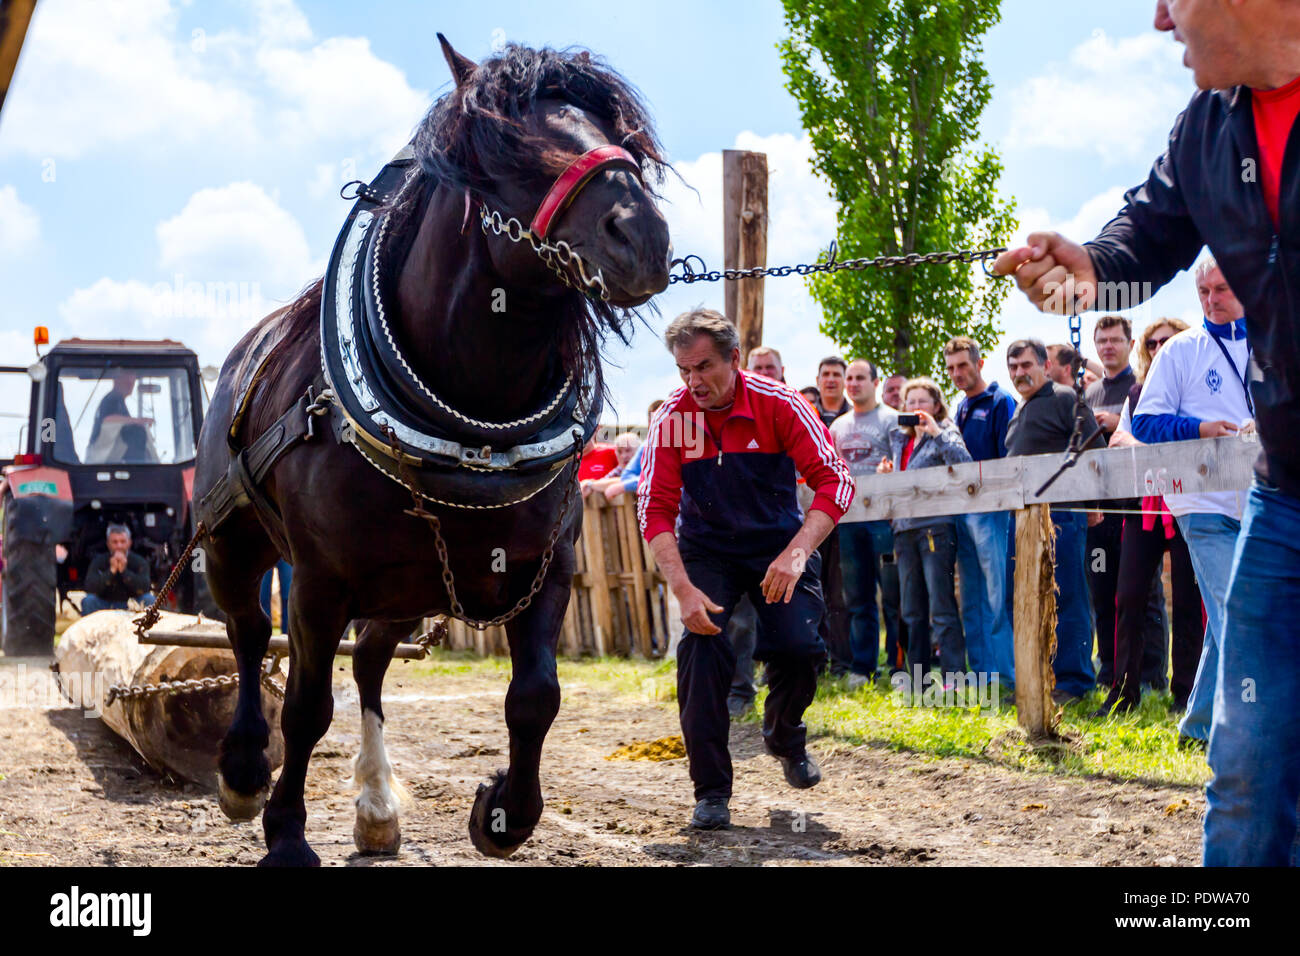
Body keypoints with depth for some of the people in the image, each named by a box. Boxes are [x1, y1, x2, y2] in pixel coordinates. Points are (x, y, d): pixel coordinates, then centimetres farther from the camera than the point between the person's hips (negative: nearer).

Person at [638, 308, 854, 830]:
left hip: (778, 544, 0)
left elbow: (835, 480, -21)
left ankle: (784, 735, 16)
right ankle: (710, 791, -9)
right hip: (706, 550, 1)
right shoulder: (671, 419, -15)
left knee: (797, 645, -19)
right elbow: (655, 510, -15)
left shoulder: (778, 403, -18)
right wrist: (683, 588, -29)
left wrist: (796, 553, -35)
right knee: (701, 646, -20)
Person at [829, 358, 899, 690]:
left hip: (882, 516, -5)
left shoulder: (891, 419, 2)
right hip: (848, 516, 5)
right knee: (857, 598, 8)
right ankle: (861, 667, 12)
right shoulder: (838, 426, 19)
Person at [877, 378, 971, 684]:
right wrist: (886, 473, 6)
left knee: (942, 608, -10)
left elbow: (965, 464, -19)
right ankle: (918, 682, 15)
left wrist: (937, 433, -20)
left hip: (937, 526, -7)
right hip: (905, 529, 7)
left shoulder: (944, 434, 0)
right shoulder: (899, 439, 19)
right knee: (912, 612, 9)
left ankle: (953, 679, -9)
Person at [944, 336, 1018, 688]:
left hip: (991, 509, -8)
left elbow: (1008, 460, -10)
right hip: (961, 509, 8)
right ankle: (981, 672, 12)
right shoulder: (960, 408, 19)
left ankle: (1007, 673, -5)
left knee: (997, 596, -8)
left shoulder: (1000, 402, -4)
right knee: (971, 599, 8)